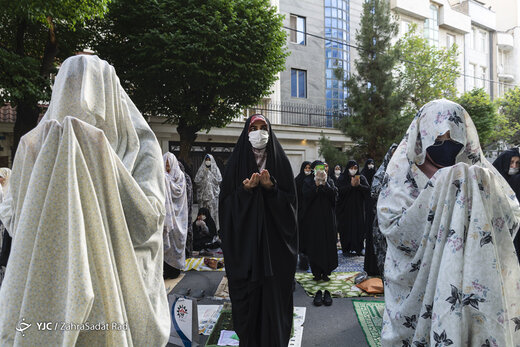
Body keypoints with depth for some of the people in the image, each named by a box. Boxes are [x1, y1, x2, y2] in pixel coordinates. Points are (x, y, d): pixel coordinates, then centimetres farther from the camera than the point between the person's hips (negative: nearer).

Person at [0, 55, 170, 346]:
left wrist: (99, 163, -22)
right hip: (53, 286, 2)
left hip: (118, 286, -2)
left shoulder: (140, 147, -6)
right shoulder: (41, 146, 3)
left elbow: (146, 222, -17)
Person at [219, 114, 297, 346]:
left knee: (274, 291, 3)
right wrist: (245, 189, -15)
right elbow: (226, 201, 1)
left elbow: (290, 199, 1)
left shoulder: (280, 161, 4)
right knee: (246, 293, 4)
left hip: (274, 240, 0)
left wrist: (271, 187, -14)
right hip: (244, 239, 0)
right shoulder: (236, 162, 4)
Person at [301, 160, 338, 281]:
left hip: (327, 217, 2)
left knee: (328, 243, -1)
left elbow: (334, 193, -5)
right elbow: (306, 195, -10)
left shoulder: (329, 181, 11)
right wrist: (316, 185, -17)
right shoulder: (307, 181, 5)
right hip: (313, 217, -2)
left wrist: (325, 184, -16)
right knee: (314, 244, -2)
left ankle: (325, 272, 7)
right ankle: (317, 273, 6)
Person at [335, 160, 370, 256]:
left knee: (359, 227, 0)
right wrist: (351, 185, -18)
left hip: (358, 207, 2)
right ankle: (346, 249, 6)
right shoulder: (342, 178, 2)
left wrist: (359, 185, -18)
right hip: (345, 208, -2)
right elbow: (340, 191, -12)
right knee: (346, 228, -3)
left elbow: (368, 189, -3)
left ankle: (358, 248, 10)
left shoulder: (361, 178, 9)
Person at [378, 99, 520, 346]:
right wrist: (438, 191, -22)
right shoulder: (405, 176, -7)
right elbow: (393, 227, -19)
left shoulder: (477, 172, 3)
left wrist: (486, 189, -17)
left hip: (470, 284, 3)